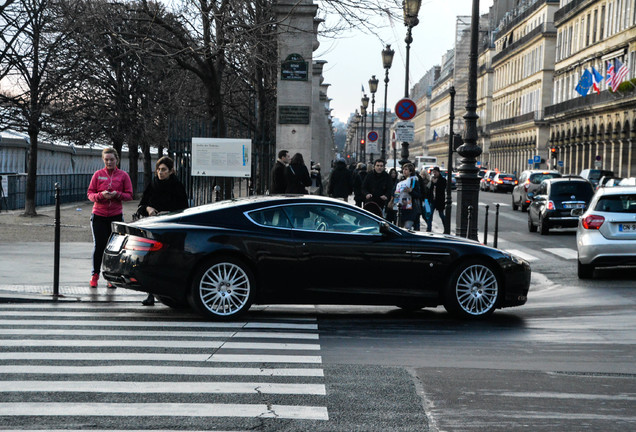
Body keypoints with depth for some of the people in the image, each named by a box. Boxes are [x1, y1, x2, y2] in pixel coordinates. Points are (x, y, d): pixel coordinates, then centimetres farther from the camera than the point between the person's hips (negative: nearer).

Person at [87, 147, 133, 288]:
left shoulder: (123, 175, 4)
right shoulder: (98, 174, 4)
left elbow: (129, 195, 4)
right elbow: (90, 193, 3)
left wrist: (117, 194, -15)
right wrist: (101, 195, -17)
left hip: (116, 215, 0)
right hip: (99, 215, 0)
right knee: (98, 246, -2)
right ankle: (95, 275, 11)